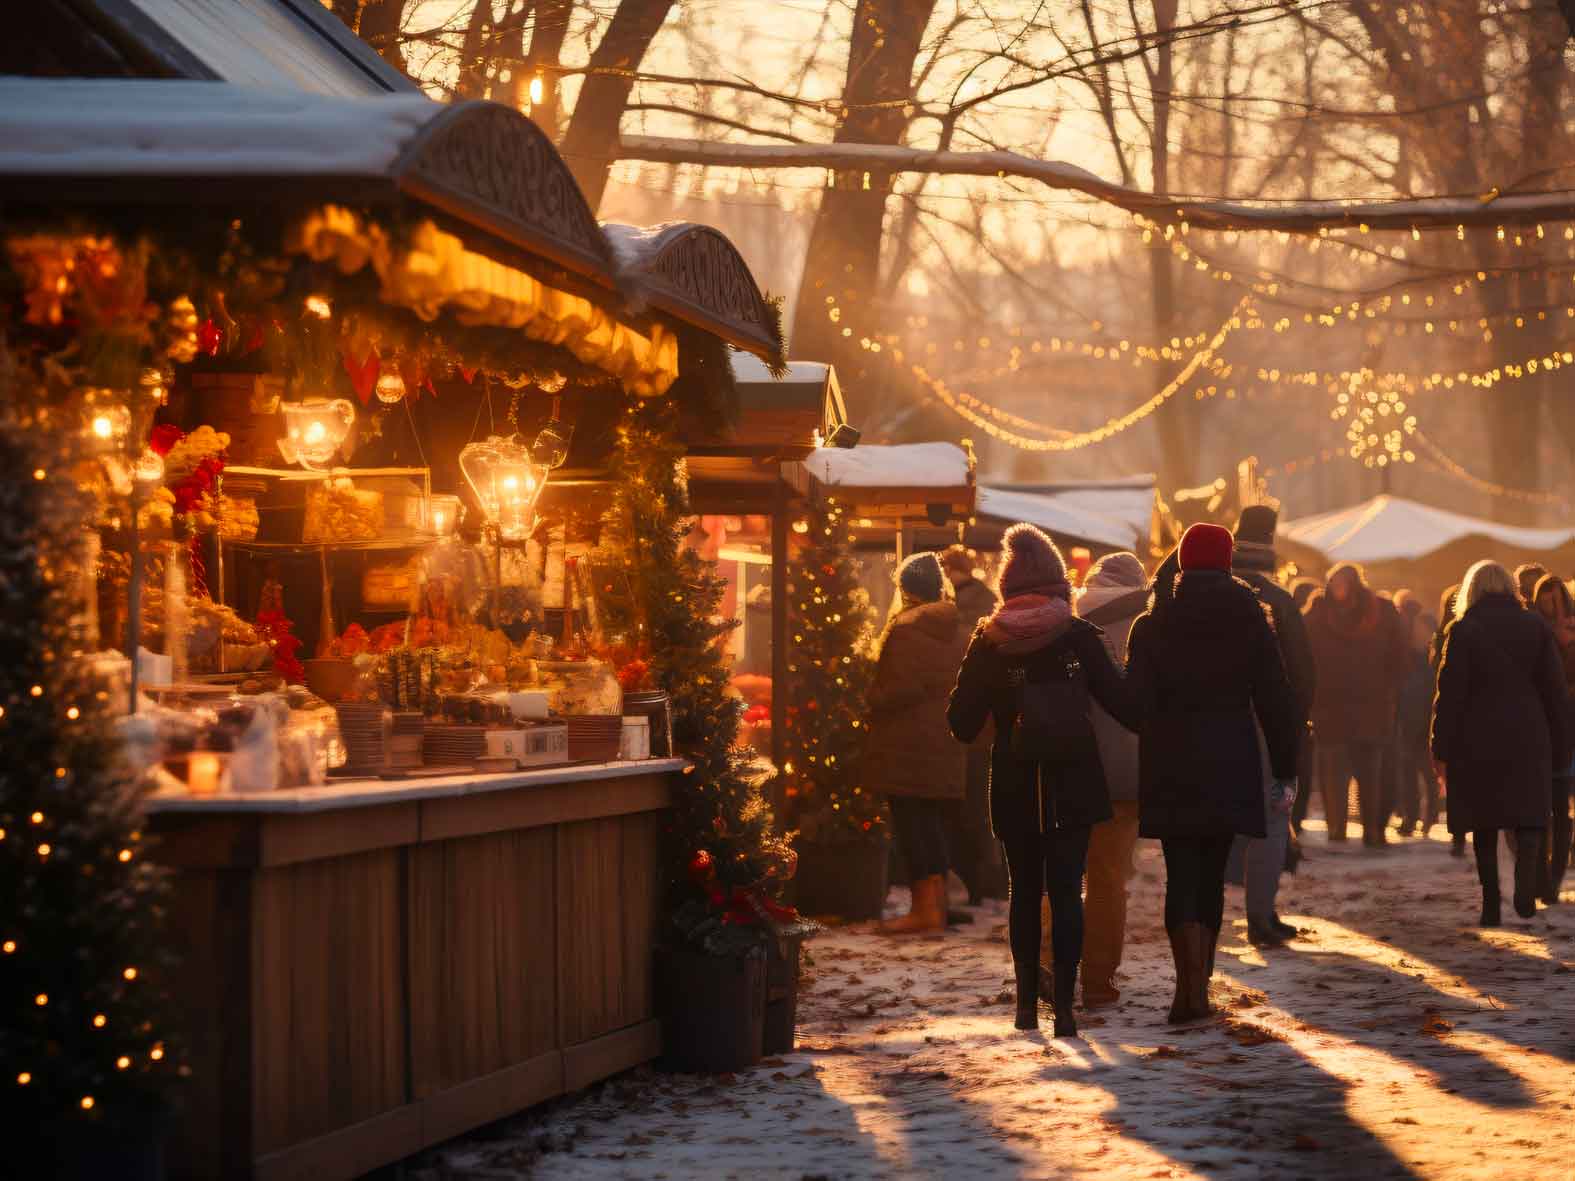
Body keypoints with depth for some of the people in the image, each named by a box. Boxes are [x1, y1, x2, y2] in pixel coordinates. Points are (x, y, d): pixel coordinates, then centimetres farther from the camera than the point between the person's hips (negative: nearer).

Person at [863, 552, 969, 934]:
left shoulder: (906, 627, -14)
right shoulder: (956, 630, 11)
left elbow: (903, 687, -20)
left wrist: (871, 702, -6)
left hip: (908, 743, -8)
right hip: (946, 743, 8)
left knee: (912, 821, -5)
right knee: (933, 822, 14)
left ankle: (925, 907, -7)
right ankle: (938, 902, 17)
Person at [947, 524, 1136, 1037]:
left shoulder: (988, 642, -2)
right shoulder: (1078, 636, -6)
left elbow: (963, 724, 1)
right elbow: (1122, 701, -6)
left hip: (1015, 788, 1)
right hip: (1073, 784, -1)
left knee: (1024, 890, 14)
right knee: (1066, 890, 0)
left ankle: (1027, 1002, 16)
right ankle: (1063, 1004, -8)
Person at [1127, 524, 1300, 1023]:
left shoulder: (1150, 627, -2)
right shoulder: (1251, 622, 0)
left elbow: (1136, 705, -6)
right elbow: (1276, 702, -1)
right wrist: (1286, 773, 4)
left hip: (1170, 771, -1)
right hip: (1232, 768, 1)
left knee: (1182, 876, 0)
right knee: (1211, 876, 11)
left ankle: (1192, 989, -17)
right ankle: (1195, 987, 15)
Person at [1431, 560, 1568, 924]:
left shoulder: (1462, 631, -4)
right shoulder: (1536, 628, 4)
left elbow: (1450, 692, -6)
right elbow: (1554, 689, 5)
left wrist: (1441, 746, -1)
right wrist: (1559, 748, 10)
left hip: (1477, 741, -1)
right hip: (1528, 739, 1)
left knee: (1484, 824, 8)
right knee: (1528, 813, 7)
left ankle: (1491, 904, 7)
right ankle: (1525, 878, -20)